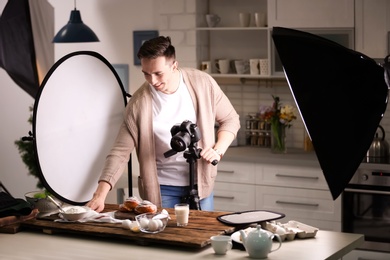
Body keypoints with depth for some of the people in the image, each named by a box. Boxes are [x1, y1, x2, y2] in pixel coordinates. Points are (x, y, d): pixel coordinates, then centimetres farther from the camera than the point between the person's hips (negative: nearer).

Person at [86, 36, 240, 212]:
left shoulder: (203, 83, -11)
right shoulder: (138, 103, -14)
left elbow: (230, 120, 2)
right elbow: (120, 152, -13)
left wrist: (218, 150, -16)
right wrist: (100, 194, -24)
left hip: (201, 183, 1)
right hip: (162, 188, -1)